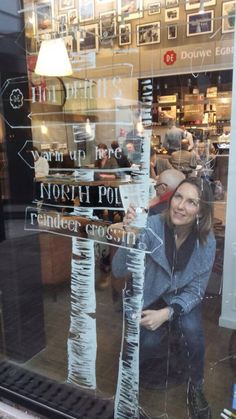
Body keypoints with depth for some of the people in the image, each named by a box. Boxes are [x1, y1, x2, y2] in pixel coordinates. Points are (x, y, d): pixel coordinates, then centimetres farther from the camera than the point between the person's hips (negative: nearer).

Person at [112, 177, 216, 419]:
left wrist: (167, 313, -28)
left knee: (191, 330, -27)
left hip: (183, 298, 1)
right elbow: (118, 271, -28)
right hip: (149, 296, -1)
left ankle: (195, 388, 3)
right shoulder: (152, 226, -25)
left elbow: (195, 291, -12)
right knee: (149, 342, -23)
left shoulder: (207, 241, -18)